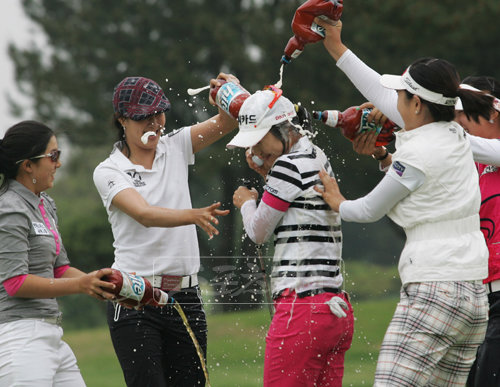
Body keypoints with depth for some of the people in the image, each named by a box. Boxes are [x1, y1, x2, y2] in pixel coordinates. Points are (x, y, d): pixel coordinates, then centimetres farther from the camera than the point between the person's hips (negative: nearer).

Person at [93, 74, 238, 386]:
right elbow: (145, 214, -20)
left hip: (185, 297, 4)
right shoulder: (109, 172, -4)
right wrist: (195, 216, -37)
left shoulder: (176, 147, 10)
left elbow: (225, 123, 1)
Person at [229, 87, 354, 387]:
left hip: (302, 308, -9)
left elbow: (258, 233, -1)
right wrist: (268, 172, 20)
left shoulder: (289, 165, -11)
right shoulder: (319, 160, 15)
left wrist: (247, 202, 19)